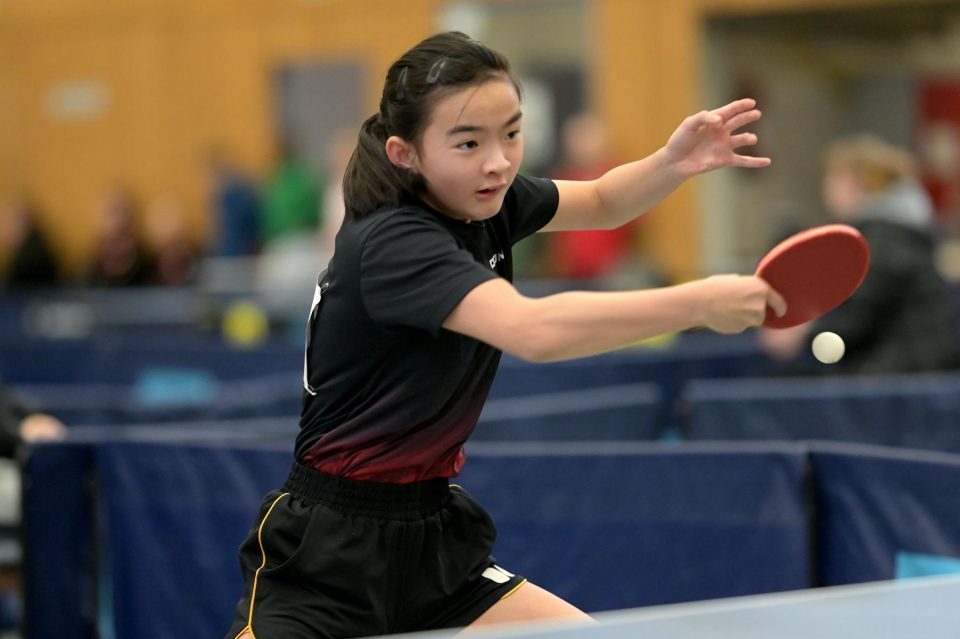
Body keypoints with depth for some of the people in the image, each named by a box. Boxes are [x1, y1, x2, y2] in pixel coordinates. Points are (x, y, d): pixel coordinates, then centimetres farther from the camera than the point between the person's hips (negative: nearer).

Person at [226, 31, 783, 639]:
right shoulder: (391, 242, -24)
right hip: (328, 549, -8)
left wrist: (672, 162, -3)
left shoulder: (484, 200, 0)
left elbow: (601, 203, 19)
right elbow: (534, 331, -39)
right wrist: (697, 302, -36)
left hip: (435, 536, 8)